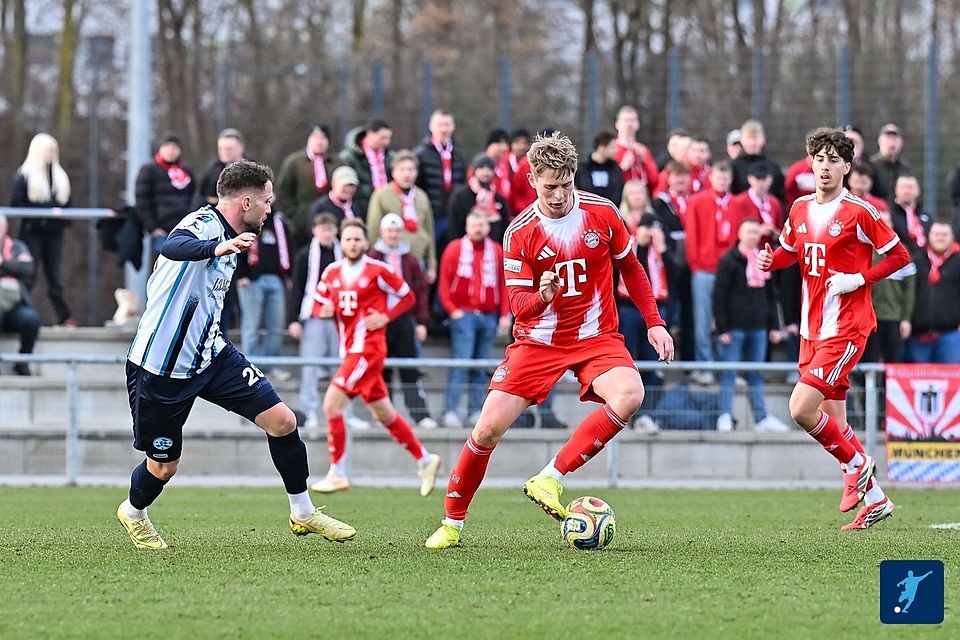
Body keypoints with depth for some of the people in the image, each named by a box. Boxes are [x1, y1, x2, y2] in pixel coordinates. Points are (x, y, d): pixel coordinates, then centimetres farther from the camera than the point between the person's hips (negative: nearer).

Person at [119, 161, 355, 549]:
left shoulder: (228, 238, 10)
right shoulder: (203, 224, -20)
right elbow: (173, 247, -46)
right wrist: (218, 248, -64)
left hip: (210, 354, 8)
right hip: (161, 367, -8)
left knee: (282, 421, -5)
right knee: (164, 465, 6)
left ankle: (303, 514, 12)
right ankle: (133, 513, 40)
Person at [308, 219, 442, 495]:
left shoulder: (377, 270, -7)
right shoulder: (332, 272, 10)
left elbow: (407, 297, 2)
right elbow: (319, 304, 18)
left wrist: (385, 317, -11)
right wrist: (324, 310, -5)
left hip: (368, 348, -7)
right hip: (349, 349, 7)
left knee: (332, 404, -15)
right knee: (384, 414, 14)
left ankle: (337, 474, -9)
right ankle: (425, 459, 27)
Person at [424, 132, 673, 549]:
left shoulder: (602, 213, -5)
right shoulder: (520, 233, -10)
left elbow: (630, 268, 11)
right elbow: (518, 305, -11)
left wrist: (654, 323, 7)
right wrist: (541, 295, -34)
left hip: (596, 337, 1)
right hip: (538, 341, -1)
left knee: (629, 394, -30)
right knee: (489, 428, -10)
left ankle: (551, 479, -22)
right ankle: (452, 522, 9)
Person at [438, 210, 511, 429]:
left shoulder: (497, 251, 10)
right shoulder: (455, 249, 2)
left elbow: (504, 285, 11)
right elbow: (444, 283, 0)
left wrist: (505, 314, 4)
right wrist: (452, 310, -9)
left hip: (489, 316, 4)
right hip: (463, 314, -4)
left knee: (480, 367, 6)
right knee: (460, 363, -12)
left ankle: (475, 412, 9)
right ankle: (451, 411, -14)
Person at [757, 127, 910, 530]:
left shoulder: (858, 212, -9)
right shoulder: (800, 209, 9)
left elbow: (899, 255, -4)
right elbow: (790, 250, 25)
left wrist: (859, 278, -15)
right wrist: (771, 260, 3)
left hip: (845, 327, -7)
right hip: (811, 328, 7)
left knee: (802, 409, -18)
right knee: (833, 424, 8)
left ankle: (856, 464, 5)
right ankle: (874, 499, 21)